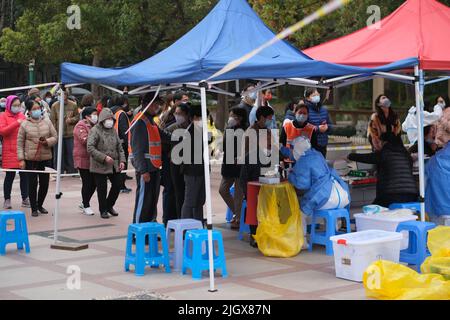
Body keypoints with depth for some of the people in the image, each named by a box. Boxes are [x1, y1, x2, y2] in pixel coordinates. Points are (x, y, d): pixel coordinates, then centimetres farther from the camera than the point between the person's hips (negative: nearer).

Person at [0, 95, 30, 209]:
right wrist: (16, 123, -19)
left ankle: (25, 199, 14)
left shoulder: (22, 115, 12)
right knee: (10, 176, 0)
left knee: (24, 175, 6)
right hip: (10, 152, -4)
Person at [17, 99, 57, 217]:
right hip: (30, 159, -2)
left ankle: (40, 205, 28)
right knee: (32, 184, 0)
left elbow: (54, 137, 8)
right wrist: (21, 159, -5)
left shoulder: (47, 122, 5)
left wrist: (47, 141, -14)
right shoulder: (24, 124, -2)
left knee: (44, 183, 7)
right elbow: (20, 143, 0)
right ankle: (34, 208, 13)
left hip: (45, 158, 3)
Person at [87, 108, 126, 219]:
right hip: (100, 166, -6)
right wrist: (104, 157, -21)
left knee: (117, 185, 9)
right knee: (102, 189, 2)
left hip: (114, 165, 6)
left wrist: (121, 160, 3)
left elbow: (119, 147, 16)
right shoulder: (95, 131, -10)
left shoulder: (113, 131, 11)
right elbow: (90, 148, -18)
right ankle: (103, 210, 18)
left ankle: (109, 205, 29)